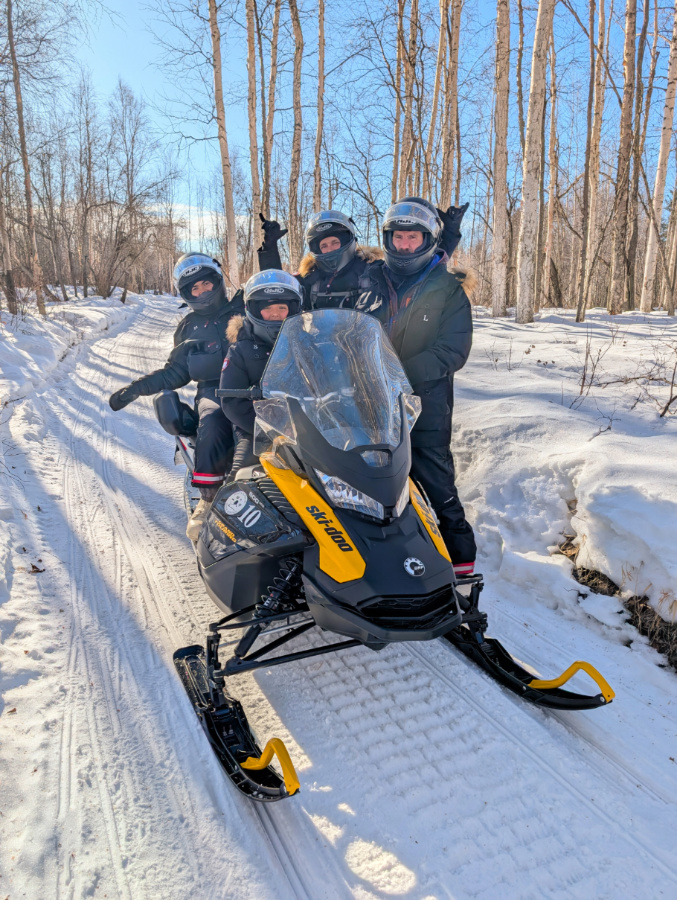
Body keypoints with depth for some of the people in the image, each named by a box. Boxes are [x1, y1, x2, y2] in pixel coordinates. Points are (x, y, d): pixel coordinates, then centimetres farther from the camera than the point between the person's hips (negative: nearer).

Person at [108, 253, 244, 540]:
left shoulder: (245, 307, 14)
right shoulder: (189, 328, 22)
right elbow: (174, 372, 25)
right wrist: (133, 389, 18)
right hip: (214, 390, 1)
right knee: (213, 422, -35)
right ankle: (208, 498, -31)